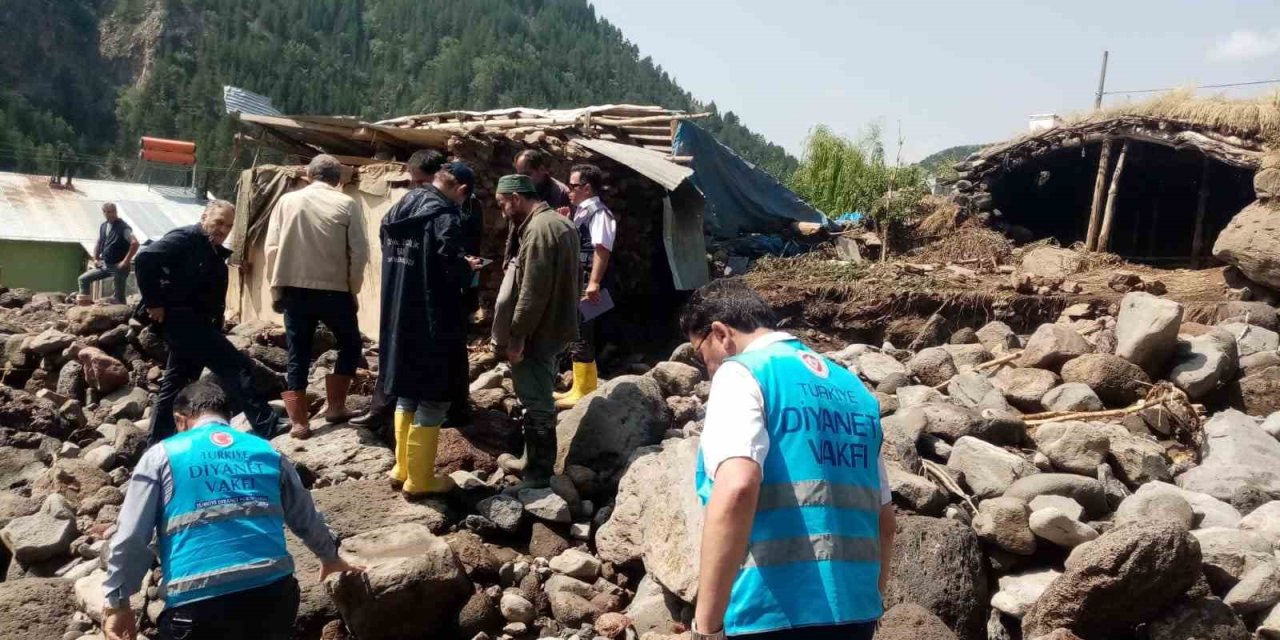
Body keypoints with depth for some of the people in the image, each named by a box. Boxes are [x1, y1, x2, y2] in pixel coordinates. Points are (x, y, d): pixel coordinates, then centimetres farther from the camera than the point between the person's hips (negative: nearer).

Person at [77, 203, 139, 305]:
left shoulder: (123, 227, -13)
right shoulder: (103, 227, 10)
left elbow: (135, 243, -25)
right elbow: (98, 244, 23)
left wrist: (126, 261, -23)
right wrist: (96, 259, 11)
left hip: (118, 267, -8)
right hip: (104, 265, 8)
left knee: (118, 296, -3)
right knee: (83, 278, 8)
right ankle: (84, 304, 15)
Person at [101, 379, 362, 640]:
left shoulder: (161, 456, 8)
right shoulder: (269, 452, 16)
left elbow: (130, 538, 3)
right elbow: (307, 520, 27)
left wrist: (117, 602, 13)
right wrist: (330, 556, 44)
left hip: (198, 601, -3)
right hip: (273, 591, 3)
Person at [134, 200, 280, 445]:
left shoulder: (214, 253, 17)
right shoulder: (185, 238, -11)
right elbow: (145, 258, -24)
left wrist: (216, 330, 9)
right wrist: (154, 304, -22)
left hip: (196, 323, 10)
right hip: (181, 319, -10)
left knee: (175, 385, 14)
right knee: (235, 366, -13)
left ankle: (158, 445, 23)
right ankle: (266, 426, -13)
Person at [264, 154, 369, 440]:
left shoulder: (287, 201, 3)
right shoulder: (347, 204, -3)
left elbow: (272, 248, 0)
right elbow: (359, 252, -5)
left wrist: (275, 288, 9)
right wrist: (353, 290, 7)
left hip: (294, 290, 2)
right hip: (334, 291, -2)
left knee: (298, 356, 10)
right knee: (350, 345, 19)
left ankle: (298, 421, 11)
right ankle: (334, 406, 16)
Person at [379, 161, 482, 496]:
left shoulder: (400, 209, 8)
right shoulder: (444, 216, -16)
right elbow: (452, 269, -23)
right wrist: (468, 267, 0)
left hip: (397, 318, 8)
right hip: (430, 322, -8)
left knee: (406, 394, 20)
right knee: (432, 399, 3)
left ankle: (403, 467, 29)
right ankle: (419, 479, 11)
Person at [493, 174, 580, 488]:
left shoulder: (539, 229, -20)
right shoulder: (562, 223, 12)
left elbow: (532, 291, -24)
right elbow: (571, 279, 19)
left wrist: (516, 335, -19)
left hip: (539, 332, -10)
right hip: (556, 326, 10)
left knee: (536, 402, -2)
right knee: (539, 398, 18)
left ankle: (538, 473, 7)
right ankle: (533, 460, 29)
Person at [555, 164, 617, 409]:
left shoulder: (598, 212, -13)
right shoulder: (581, 212, 16)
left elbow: (602, 249, -23)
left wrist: (594, 283, -30)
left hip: (586, 285, -10)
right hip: (575, 284, 10)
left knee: (582, 338, -5)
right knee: (574, 337, 16)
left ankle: (584, 393, 4)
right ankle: (580, 388, 26)